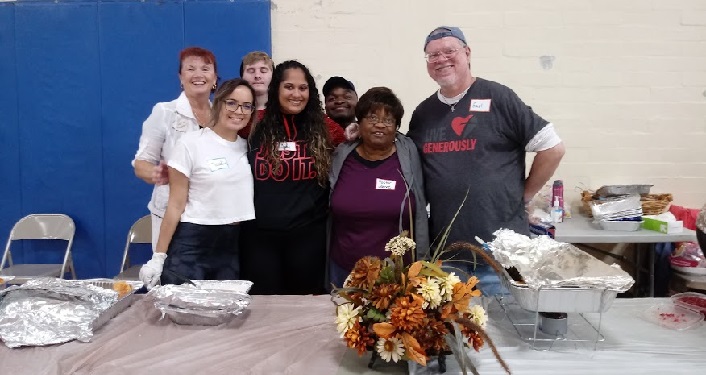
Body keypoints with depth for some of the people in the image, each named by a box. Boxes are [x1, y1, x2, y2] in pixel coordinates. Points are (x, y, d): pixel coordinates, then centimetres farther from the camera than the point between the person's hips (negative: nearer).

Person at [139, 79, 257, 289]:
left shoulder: (249, 146, 6)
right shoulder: (190, 144, -7)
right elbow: (176, 205, -7)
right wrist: (159, 257, -9)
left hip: (235, 245, 4)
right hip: (192, 244, -4)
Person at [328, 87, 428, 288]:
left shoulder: (408, 155, -4)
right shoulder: (341, 156, 0)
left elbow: (420, 213, -1)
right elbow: (325, 213, 8)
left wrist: (420, 262, -1)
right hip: (344, 270, 2)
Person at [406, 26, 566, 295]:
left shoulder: (497, 98, -5)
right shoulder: (423, 113, 10)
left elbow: (552, 148, -5)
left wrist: (523, 196, -2)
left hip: (500, 248, -4)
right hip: (444, 249, 5)